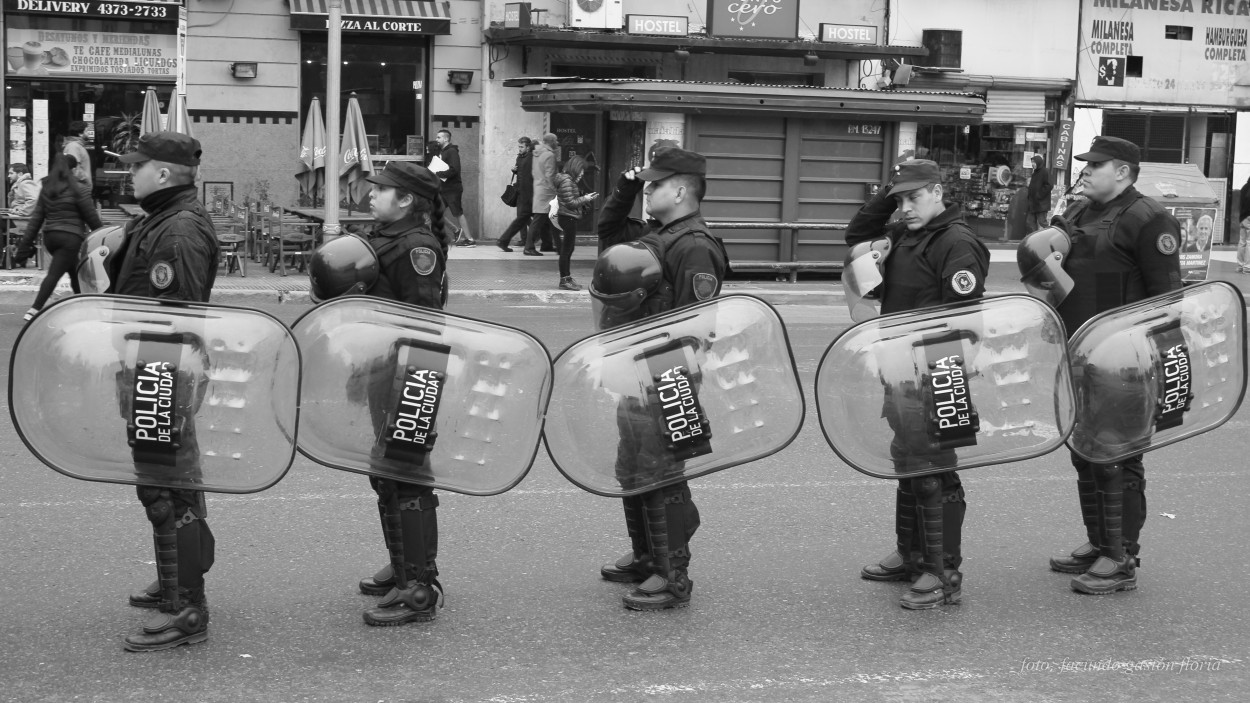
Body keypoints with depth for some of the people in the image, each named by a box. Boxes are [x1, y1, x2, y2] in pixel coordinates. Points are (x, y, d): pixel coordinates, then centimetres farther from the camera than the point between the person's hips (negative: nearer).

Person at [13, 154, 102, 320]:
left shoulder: (46, 189, 9)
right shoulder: (78, 189, -9)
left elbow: (36, 217, 7)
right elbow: (91, 217, -6)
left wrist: (27, 242, 7)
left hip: (50, 236, 7)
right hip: (70, 237, -7)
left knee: (75, 272, 20)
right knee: (54, 274, -9)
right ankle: (35, 310, -17)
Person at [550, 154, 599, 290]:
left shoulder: (570, 180, 15)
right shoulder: (566, 181, -17)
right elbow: (570, 202, -18)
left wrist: (585, 198, 9)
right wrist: (585, 199, -12)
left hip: (569, 218, 10)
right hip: (568, 217, -10)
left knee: (568, 248, 15)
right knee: (566, 249, -4)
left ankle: (566, 277, 21)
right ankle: (565, 280, 1)